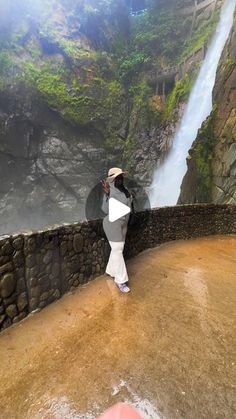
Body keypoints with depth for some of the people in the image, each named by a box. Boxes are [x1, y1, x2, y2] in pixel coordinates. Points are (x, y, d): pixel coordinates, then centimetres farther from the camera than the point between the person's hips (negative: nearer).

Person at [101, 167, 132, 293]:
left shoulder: (124, 190, 7)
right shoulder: (111, 191, -18)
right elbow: (105, 210, -26)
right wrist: (107, 194, -32)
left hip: (123, 223, 8)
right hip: (113, 224, -8)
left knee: (117, 249, 17)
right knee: (117, 250, -4)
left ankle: (111, 271, 36)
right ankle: (120, 280, 8)